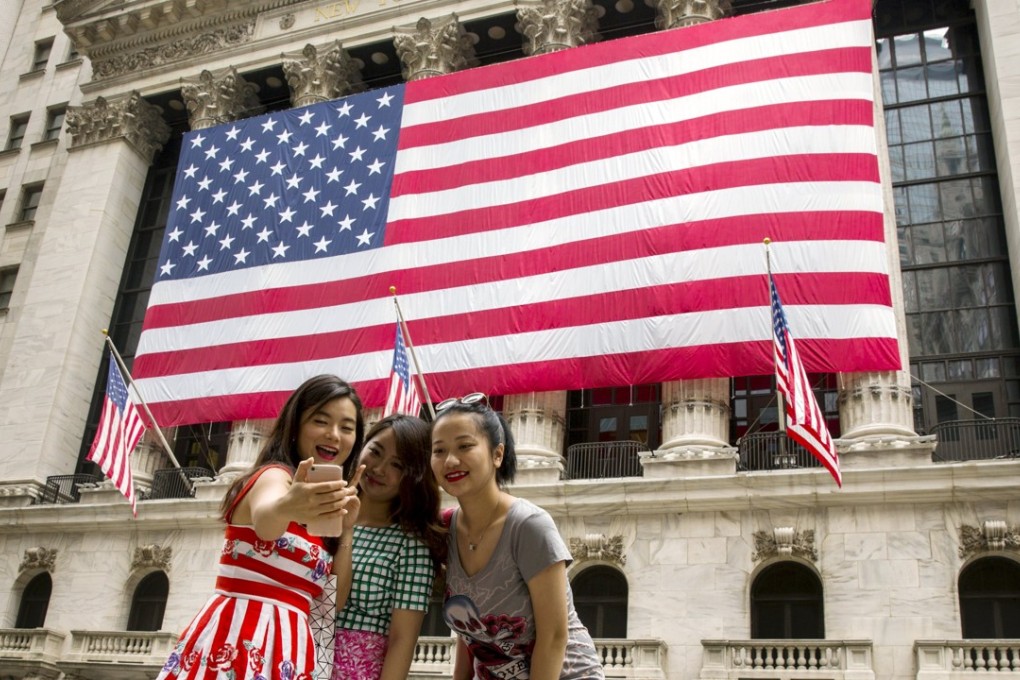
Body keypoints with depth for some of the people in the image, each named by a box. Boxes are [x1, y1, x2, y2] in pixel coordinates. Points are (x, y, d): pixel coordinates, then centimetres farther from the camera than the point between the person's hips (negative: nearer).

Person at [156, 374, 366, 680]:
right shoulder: (274, 475, -7)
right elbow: (264, 519, -34)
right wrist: (287, 507, -53)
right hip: (239, 634, -8)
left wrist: (345, 531, 4)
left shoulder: (316, 502, 18)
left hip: (286, 646, 8)